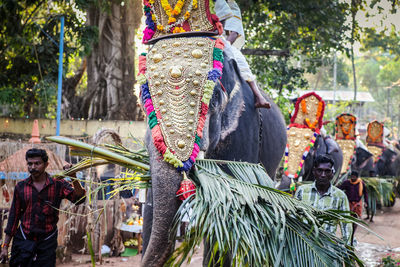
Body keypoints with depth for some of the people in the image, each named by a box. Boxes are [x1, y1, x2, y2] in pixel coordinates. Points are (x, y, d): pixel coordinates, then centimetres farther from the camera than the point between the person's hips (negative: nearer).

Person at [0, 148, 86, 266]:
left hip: (47, 243, -1)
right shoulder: (21, 187, 3)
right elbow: (13, 217, 7)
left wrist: (74, 179, -30)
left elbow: (79, 199, -13)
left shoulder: (58, 184, -2)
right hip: (24, 241, 1)